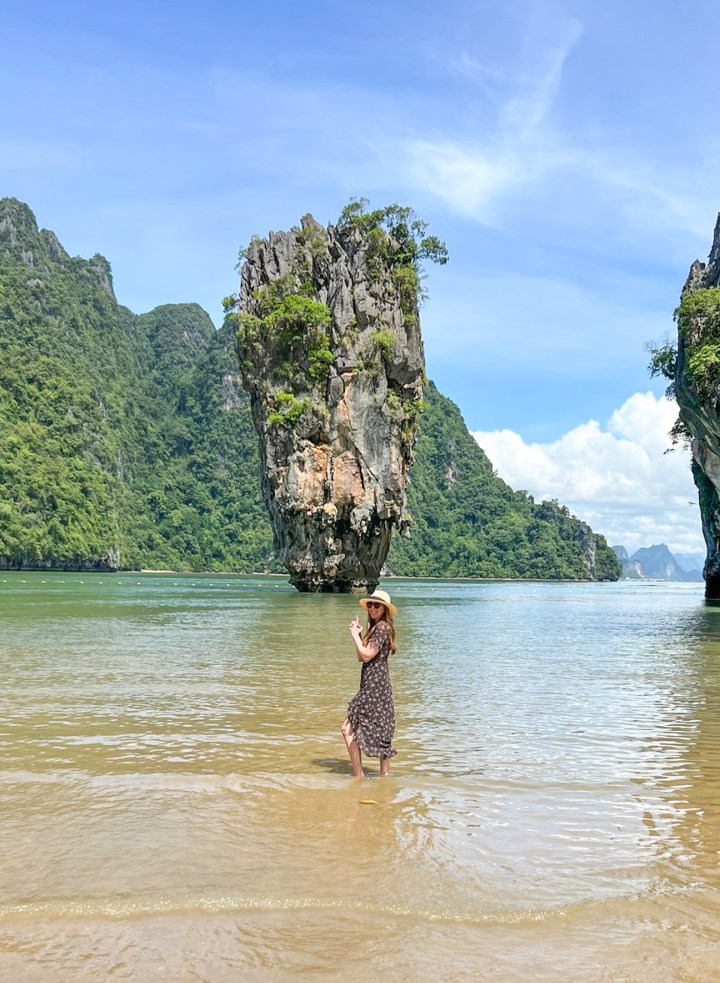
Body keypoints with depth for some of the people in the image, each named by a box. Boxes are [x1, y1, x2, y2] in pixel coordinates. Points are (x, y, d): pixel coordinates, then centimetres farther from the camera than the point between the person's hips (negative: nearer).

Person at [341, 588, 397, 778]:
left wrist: (355, 635, -9)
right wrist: (358, 634, 6)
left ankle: (359, 775, -9)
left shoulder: (382, 628, -13)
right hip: (376, 685, 11)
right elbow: (361, 657, 14)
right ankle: (385, 772, 19)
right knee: (381, 732, 13)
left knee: (348, 729, -12)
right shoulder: (375, 628, 18)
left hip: (374, 686, -11)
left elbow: (367, 655, -18)